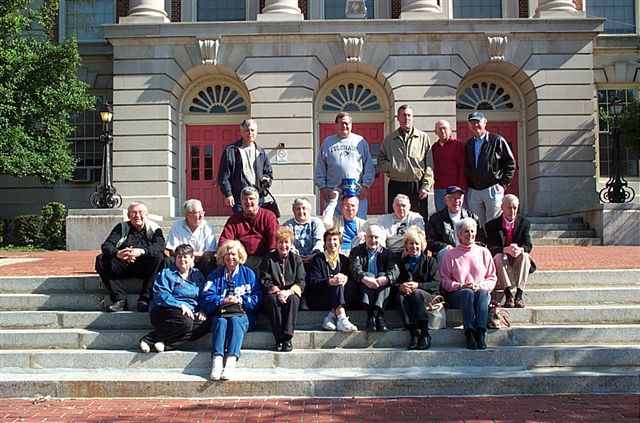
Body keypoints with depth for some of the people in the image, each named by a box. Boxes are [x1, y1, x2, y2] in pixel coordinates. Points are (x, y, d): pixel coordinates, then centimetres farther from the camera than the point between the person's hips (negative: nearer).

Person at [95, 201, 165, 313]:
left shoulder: (153, 228, 3)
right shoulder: (121, 227, 8)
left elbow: (160, 246, -17)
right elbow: (106, 245, -7)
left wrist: (141, 251, -37)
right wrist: (117, 253, -31)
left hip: (144, 268, -2)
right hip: (123, 266, 2)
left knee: (158, 257, -30)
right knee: (101, 260, -20)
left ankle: (144, 299, -28)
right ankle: (119, 299, -24)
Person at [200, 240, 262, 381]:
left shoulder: (248, 274, 16)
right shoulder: (215, 275, 19)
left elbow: (258, 299, 6)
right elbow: (206, 299, 4)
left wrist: (241, 300, -9)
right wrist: (222, 301, -12)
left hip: (243, 313, -1)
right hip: (219, 313, 1)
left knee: (235, 321, -34)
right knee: (220, 321, -33)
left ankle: (230, 362, -49)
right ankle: (217, 362, -49)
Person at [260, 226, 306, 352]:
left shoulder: (296, 259, 9)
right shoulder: (268, 259, 7)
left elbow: (301, 282, -1)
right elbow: (265, 281, -2)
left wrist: (288, 292, -20)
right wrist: (277, 291, -21)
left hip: (291, 293, 0)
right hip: (273, 294, 0)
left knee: (293, 299, -33)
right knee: (272, 299, -33)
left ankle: (287, 338, -34)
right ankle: (279, 339, -33)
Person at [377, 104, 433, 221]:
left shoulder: (423, 137, 7)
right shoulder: (389, 139, 12)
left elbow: (429, 164, 3)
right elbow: (380, 160, 14)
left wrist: (426, 186, -5)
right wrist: (390, 167, -6)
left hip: (417, 186, -1)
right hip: (396, 186, 1)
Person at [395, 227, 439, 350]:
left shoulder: (430, 261, 11)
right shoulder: (402, 263, 20)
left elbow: (436, 284, -2)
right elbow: (395, 282, 10)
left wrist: (417, 285, -17)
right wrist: (400, 287, -15)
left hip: (428, 296, -2)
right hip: (406, 293, 2)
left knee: (416, 293, -35)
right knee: (400, 295, -31)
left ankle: (425, 334, -36)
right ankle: (413, 333, -40)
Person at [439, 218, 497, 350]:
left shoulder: (484, 252, 18)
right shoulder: (450, 255, 13)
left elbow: (492, 278, 14)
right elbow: (444, 280, 7)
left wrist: (480, 286, -6)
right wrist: (460, 286, -10)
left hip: (481, 292, 1)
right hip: (457, 294, -1)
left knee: (482, 293, -35)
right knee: (468, 293, -36)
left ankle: (480, 333, -48)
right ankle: (469, 334, -48)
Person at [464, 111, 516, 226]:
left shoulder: (497, 140, 0)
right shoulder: (468, 144, 13)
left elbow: (510, 163, 1)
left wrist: (503, 184, -5)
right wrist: (466, 186, 8)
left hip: (493, 190, -4)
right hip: (473, 191, 4)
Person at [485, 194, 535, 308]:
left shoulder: (524, 222, 2)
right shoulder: (492, 225, -5)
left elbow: (528, 245, -8)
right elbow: (491, 248, -15)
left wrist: (520, 249, -34)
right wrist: (506, 249, -36)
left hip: (518, 261, 1)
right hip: (502, 261, -1)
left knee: (525, 255, -29)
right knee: (498, 256, -32)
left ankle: (519, 294, -37)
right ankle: (508, 294, -40)